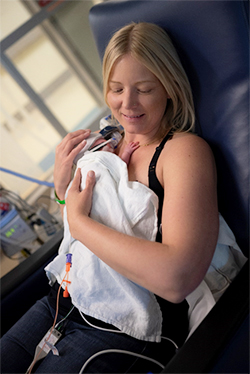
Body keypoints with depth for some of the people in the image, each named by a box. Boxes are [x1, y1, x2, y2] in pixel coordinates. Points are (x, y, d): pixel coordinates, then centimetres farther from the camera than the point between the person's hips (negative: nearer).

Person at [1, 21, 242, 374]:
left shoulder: (185, 149, -16)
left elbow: (176, 277, -31)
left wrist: (78, 222, -21)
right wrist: (62, 188, -5)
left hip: (130, 329, -6)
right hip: (66, 301, 6)